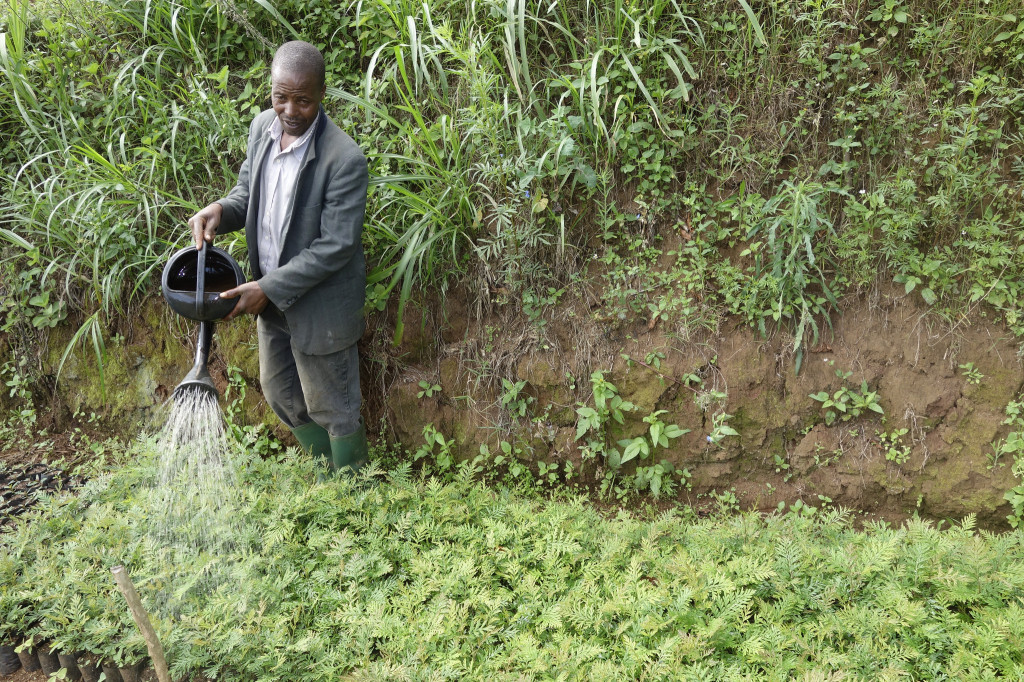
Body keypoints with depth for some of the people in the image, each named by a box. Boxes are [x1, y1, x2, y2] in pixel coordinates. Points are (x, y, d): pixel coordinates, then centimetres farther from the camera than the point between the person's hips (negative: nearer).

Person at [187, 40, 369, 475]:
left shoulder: (345, 159, -25)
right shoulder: (262, 128, -3)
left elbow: (336, 245, -24)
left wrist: (270, 288, -23)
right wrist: (222, 210, -11)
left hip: (318, 305, -8)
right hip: (271, 297, 8)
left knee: (332, 409, 9)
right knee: (278, 392, 23)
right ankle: (325, 468, 45)